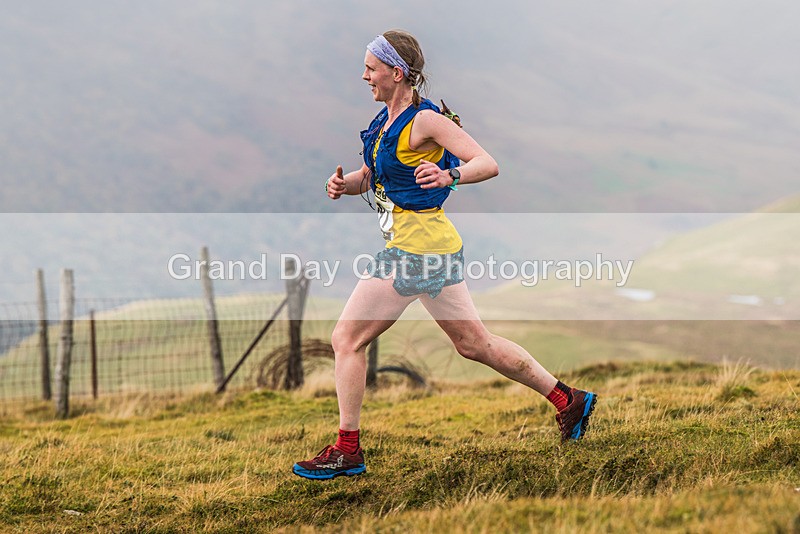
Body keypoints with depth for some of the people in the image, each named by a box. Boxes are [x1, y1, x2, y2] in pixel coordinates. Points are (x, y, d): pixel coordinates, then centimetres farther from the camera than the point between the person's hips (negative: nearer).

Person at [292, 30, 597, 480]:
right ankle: (569, 400, 23)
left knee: (347, 339, -3)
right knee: (475, 343, 17)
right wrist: (343, 183, -1)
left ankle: (347, 451, 3)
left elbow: (488, 164, -21)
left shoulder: (425, 121, -16)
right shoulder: (387, 118, 11)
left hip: (415, 248, -10)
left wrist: (448, 175, -39)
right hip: (436, 244, 10)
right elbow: (370, 177, 20)